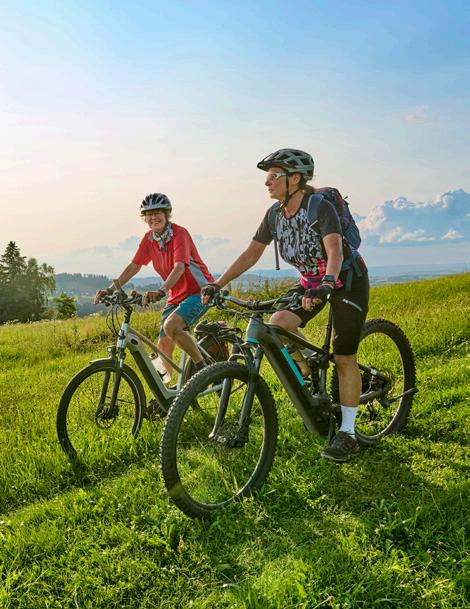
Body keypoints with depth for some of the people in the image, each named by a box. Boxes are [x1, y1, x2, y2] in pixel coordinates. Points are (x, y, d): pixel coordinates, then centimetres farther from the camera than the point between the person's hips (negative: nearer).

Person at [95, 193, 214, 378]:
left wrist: (161, 291, -47)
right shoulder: (149, 238, 2)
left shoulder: (179, 233, -18)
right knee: (163, 345, 4)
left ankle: (203, 368, -17)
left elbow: (179, 267, -32)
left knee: (170, 325, -30)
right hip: (176, 295, 7)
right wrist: (110, 289, -1)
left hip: (198, 291, -7)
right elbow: (134, 266, 8)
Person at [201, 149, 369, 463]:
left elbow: (335, 251, -39)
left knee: (344, 357, -8)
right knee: (279, 324, -17)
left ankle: (348, 434, 5)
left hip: (347, 279, -6)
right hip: (312, 280, 6)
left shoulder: (320, 206, -26)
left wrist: (326, 285, -58)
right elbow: (252, 253, -4)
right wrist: (217, 284, -12)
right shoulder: (275, 214, -6)